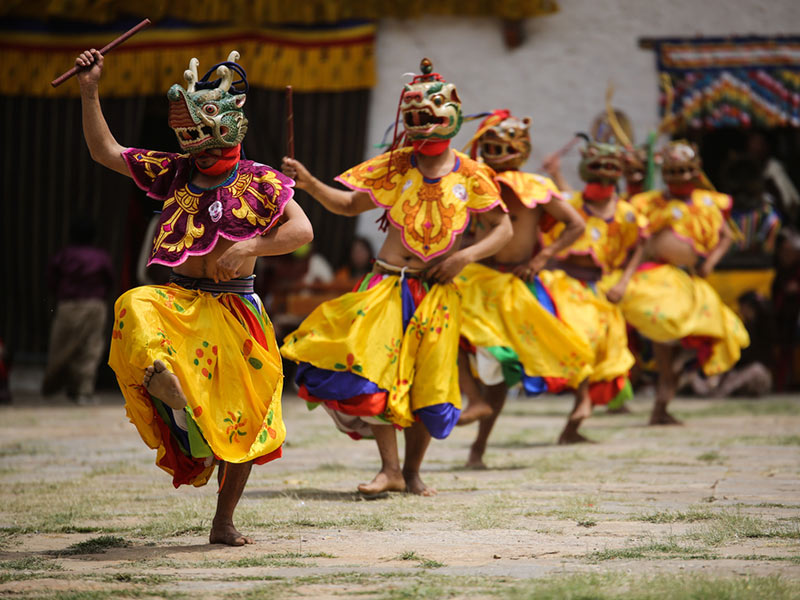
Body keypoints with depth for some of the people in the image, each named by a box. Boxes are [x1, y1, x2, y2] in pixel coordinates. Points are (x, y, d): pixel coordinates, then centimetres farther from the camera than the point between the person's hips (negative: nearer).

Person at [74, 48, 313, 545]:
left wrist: (248, 247, -21)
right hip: (179, 299, 2)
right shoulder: (174, 173, 8)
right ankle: (161, 382, -57)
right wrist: (90, 93, 6)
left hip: (234, 309, -2)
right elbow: (105, 151, 13)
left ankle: (224, 523, 12)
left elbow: (302, 230, -9)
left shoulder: (260, 182, -2)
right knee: (136, 309, -35)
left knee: (242, 420, 0)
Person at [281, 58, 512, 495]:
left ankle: (412, 472, 18)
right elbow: (351, 204, 10)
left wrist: (466, 255, -9)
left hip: (436, 291, 0)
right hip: (387, 285, 0)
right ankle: (390, 469, -9)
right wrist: (309, 184, -6)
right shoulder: (395, 166, 3)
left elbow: (503, 228, 6)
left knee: (427, 384, 3)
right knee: (370, 366, -15)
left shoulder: (469, 176, 0)